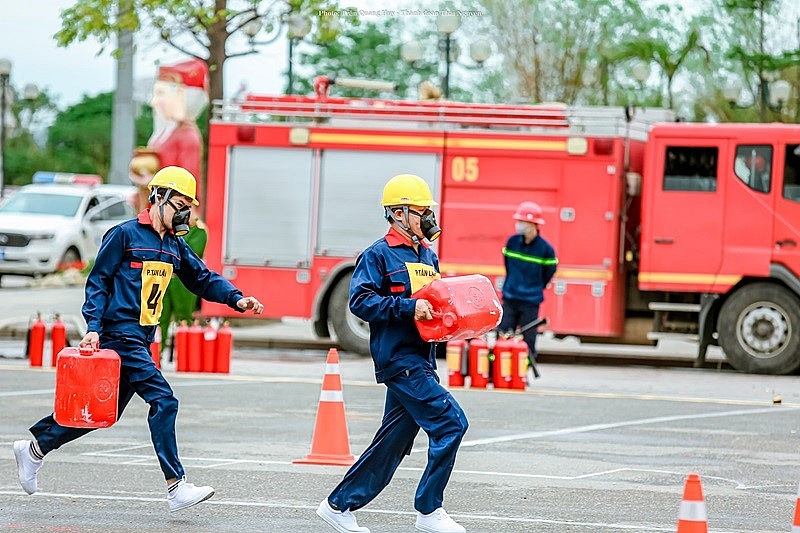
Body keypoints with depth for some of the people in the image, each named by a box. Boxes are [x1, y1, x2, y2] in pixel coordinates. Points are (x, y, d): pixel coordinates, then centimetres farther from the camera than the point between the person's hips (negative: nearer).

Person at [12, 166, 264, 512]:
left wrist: (237, 299, 1)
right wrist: (94, 327, -17)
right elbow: (98, 281, -8)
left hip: (142, 339, 9)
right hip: (120, 333, -9)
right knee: (163, 402, -16)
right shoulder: (125, 235, -7)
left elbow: (202, 279, 17)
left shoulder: (175, 246, 15)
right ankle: (176, 487, -14)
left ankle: (35, 449, 26)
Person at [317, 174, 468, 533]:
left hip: (420, 361, 9)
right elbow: (360, 301, -15)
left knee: (392, 444, 10)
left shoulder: (428, 257, 19)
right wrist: (408, 307, -22)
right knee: (451, 422, -16)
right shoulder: (379, 255, -6)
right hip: (397, 358, -9)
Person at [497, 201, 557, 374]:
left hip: (530, 302, -3)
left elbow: (549, 271, 5)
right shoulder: (512, 242, 2)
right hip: (509, 299, 3)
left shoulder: (545, 249, -8)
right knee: (502, 336, 0)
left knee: (528, 340, 1)